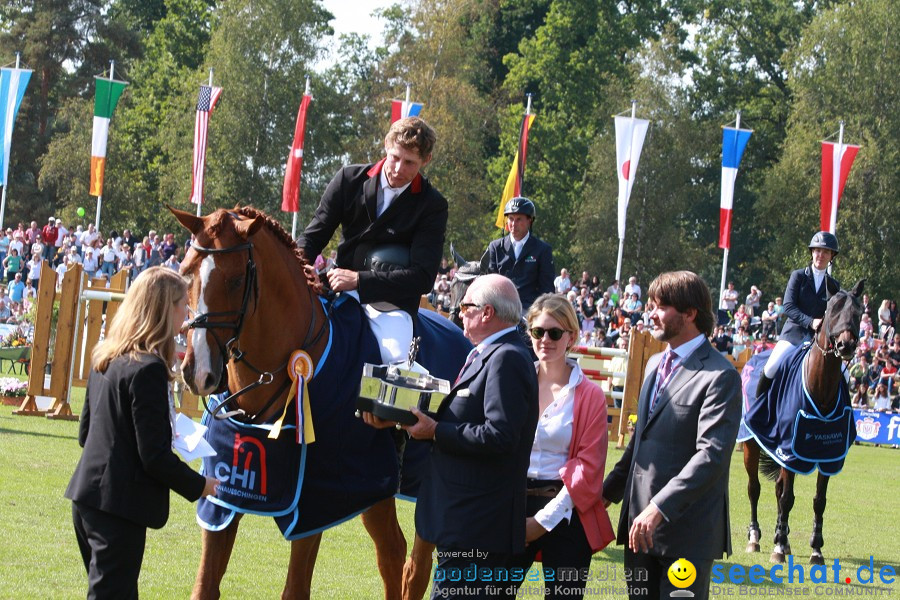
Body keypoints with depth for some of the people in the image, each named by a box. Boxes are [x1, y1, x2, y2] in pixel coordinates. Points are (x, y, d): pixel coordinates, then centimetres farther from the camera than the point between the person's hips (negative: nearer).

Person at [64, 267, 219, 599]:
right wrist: (199, 485, -6)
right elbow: (155, 455, -19)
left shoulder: (105, 359, 9)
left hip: (88, 497, 9)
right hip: (120, 505, -9)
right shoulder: (149, 369, -18)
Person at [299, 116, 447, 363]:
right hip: (342, 285, 3)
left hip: (392, 301, -3)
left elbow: (423, 277, -14)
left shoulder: (432, 206, -6)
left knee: (393, 355, -32)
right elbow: (314, 236, 6)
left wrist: (360, 280, -25)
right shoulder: (349, 179, 2)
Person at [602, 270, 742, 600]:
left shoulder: (719, 376, -13)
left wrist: (659, 508, -29)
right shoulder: (655, 364, 15)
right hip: (641, 523, 8)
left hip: (686, 532, -8)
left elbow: (712, 455, -22)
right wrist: (609, 491, 18)